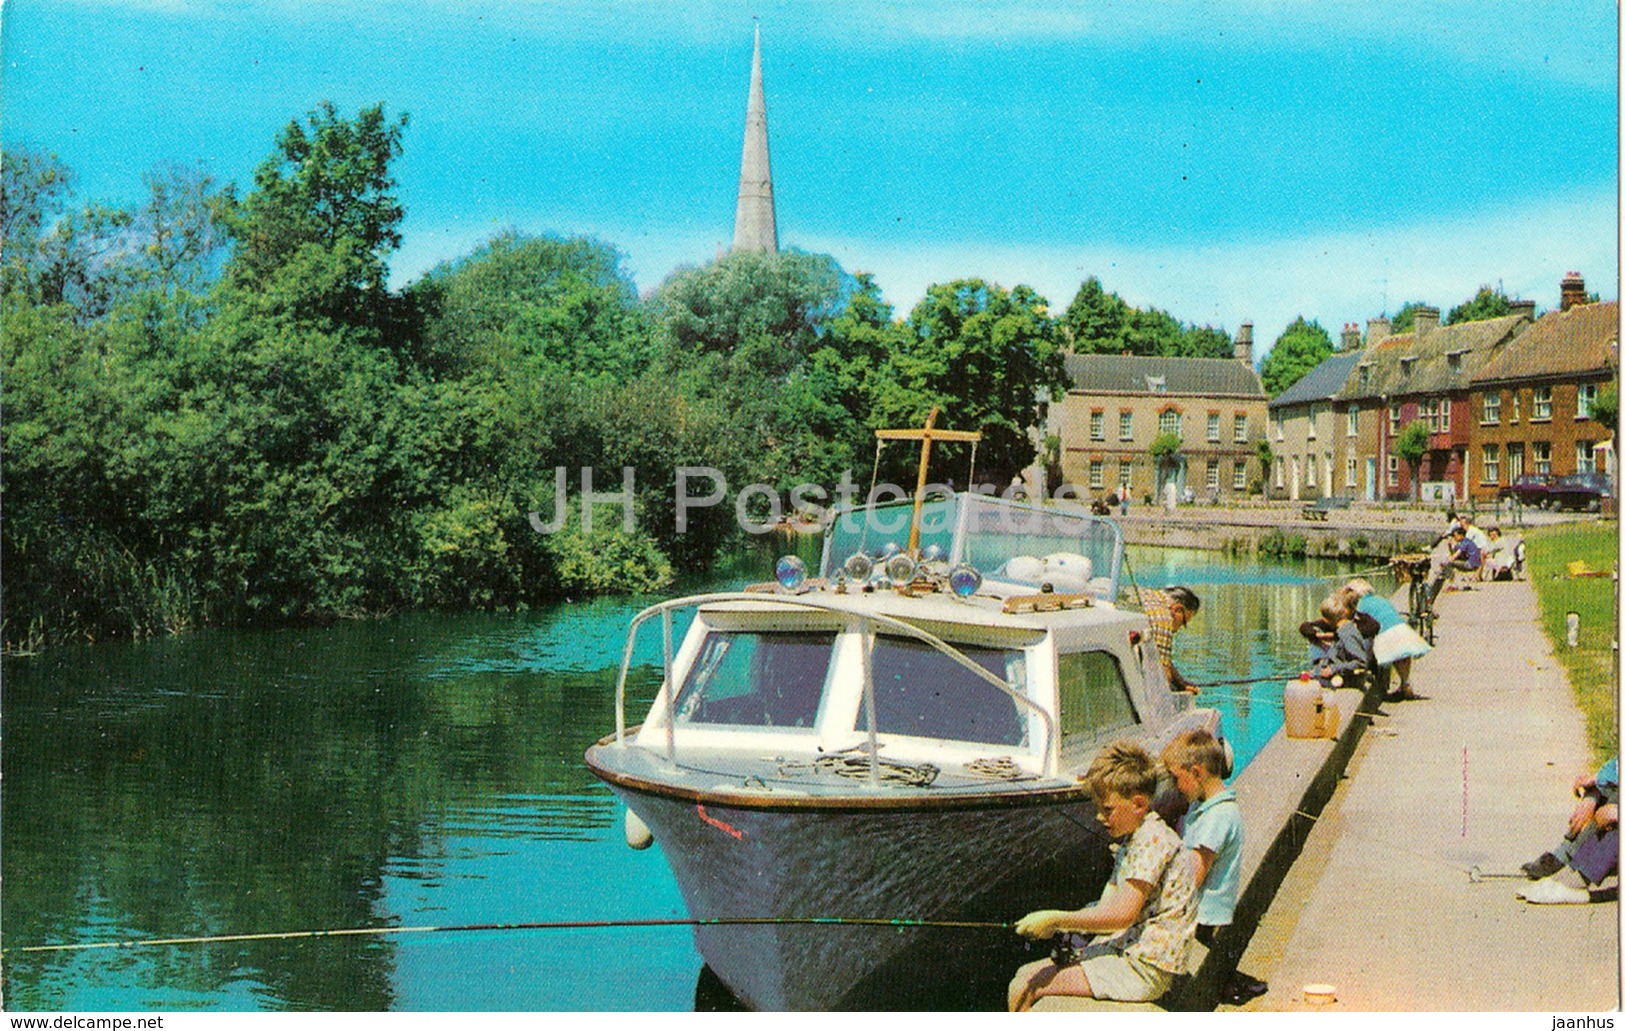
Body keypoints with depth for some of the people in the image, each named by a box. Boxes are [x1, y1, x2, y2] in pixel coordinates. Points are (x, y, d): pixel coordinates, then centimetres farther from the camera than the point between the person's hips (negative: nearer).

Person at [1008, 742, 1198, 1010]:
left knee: (1023, 990, -13)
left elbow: (1123, 914, -24)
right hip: (1125, 953, 10)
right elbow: (1108, 906, 12)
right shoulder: (1131, 840, 15)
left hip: (1144, 970, -10)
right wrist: (1056, 926, -3)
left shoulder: (1154, 840, -17)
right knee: (1025, 974, 11)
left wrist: (1055, 918, -18)